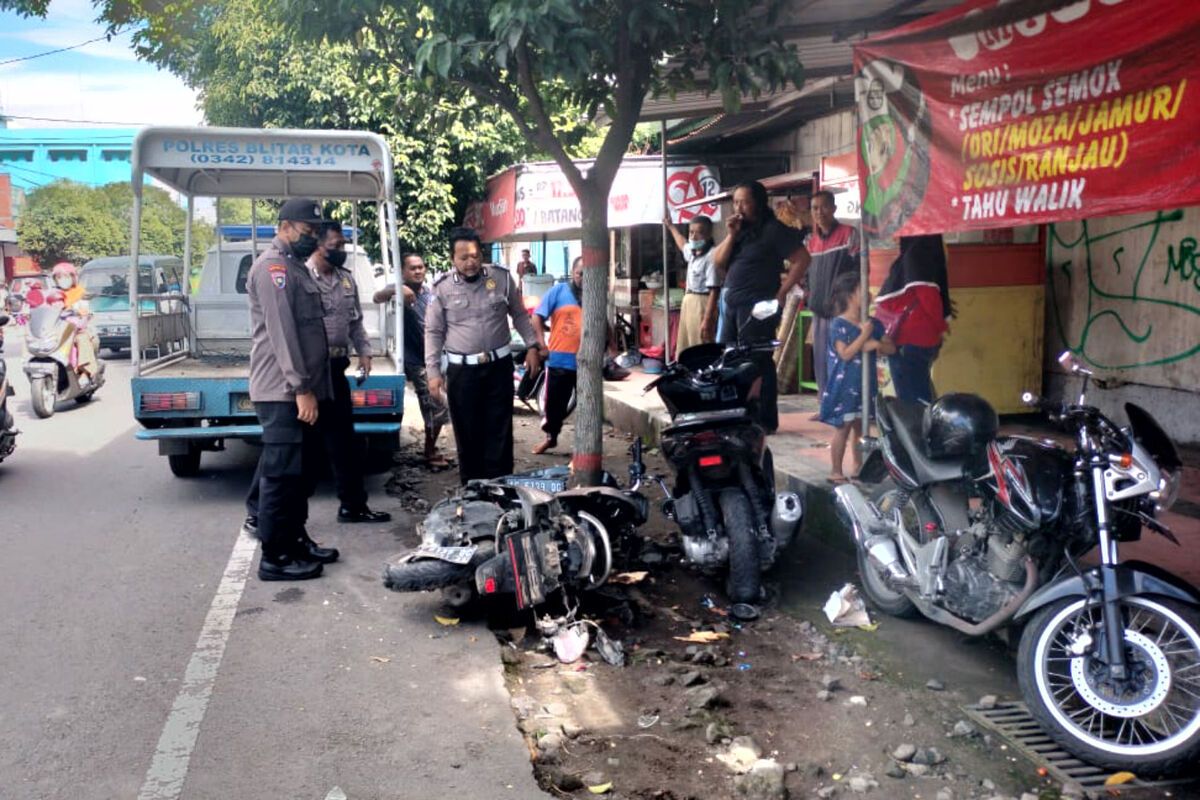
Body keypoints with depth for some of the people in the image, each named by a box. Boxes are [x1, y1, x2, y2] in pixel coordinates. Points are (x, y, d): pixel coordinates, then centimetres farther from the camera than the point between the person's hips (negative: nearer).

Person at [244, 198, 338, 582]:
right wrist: (301, 387, -23)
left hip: (300, 389, 10)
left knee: (300, 471, 15)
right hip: (284, 392, -10)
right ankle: (275, 557, -1)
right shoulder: (274, 267, -11)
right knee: (282, 473, -6)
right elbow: (281, 332, -20)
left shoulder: (296, 267, 20)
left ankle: (296, 540, 25)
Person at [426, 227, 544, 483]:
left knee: (499, 431, 4)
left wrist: (532, 346, 4)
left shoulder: (502, 277, -2)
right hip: (461, 370, 0)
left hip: (499, 365, 1)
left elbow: (519, 315, 10)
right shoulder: (443, 288, -4)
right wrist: (433, 372, -4)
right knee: (467, 432, 6)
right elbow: (433, 332, 2)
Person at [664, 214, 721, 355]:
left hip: (702, 304, -10)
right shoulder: (692, 252, 9)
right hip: (688, 301, 10)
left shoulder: (711, 256, -19)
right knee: (683, 351, 14)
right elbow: (683, 244, 36)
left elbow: (714, 291, -22)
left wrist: (707, 320, -25)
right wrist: (671, 227, 49)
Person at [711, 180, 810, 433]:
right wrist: (731, 235, -5)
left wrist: (781, 293, -12)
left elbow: (802, 259, -11)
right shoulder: (738, 229, 16)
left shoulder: (773, 229, -7)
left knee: (758, 363, -8)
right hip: (732, 304, 8)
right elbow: (718, 261, 9)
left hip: (758, 306, -8)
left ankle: (766, 420, -2)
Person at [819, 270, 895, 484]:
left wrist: (877, 344, -13)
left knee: (860, 427, 13)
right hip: (844, 386, -6)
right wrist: (864, 335, -21)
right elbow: (845, 354, -20)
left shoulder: (873, 323, 7)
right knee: (843, 428, -2)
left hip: (865, 386, 6)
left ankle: (858, 468, 25)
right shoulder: (839, 324, -12)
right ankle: (836, 471, 6)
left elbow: (891, 348, 7)